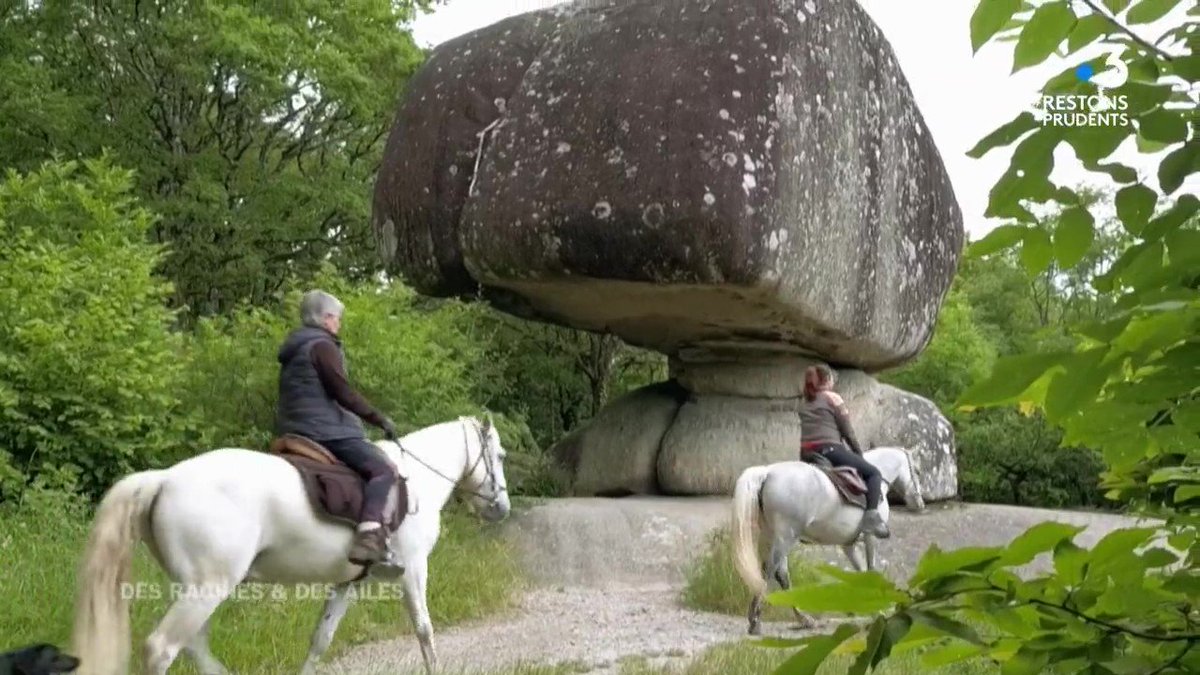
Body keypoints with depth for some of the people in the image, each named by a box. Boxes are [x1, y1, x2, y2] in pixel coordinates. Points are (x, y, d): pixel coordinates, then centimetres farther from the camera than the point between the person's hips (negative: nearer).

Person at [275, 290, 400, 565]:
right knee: (383, 470, -21)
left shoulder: (293, 350, 21)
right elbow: (344, 393, -13)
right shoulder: (322, 346, -7)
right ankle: (369, 536, -40)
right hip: (327, 431, -10)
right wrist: (380, 420, -7)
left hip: (294, 432, 10)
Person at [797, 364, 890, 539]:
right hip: (829, 449, -6)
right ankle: (871, 516, -17)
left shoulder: (804, 404, 20)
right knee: (872, 473, 2)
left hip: (806, 456, 6)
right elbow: (848, 432, 2)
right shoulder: (833, 398, 3)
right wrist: (860, 455, 14)